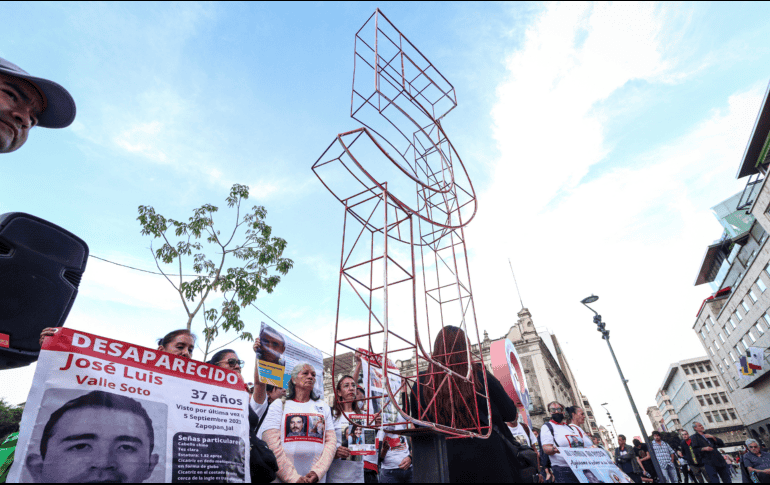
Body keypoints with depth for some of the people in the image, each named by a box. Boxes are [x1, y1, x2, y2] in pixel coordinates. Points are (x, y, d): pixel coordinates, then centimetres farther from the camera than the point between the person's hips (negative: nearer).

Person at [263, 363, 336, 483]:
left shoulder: (323, 406, 8)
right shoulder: (279, 405, -1)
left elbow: (331, 441, 1)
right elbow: (272, 443, -11)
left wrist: (317, 473, -13)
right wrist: (293, 478, -18)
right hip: (283, 478, -2)